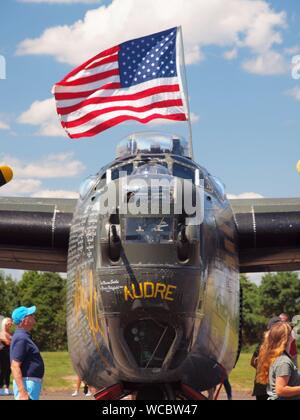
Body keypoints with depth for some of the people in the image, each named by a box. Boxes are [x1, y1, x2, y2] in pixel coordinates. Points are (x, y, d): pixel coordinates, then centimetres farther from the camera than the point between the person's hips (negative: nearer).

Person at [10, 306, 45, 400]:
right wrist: (22, 392, -29)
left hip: (32, 384, 11)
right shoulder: (21, 338, -16)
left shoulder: (24, 337, 16)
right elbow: (15, 367, -23)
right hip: (26, 385, -11)